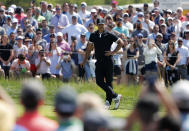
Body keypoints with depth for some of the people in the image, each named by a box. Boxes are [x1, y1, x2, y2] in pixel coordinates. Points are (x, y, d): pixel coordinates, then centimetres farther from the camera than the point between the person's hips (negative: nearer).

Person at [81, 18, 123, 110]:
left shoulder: (109, 35, -2)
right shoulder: (93, 35, 10)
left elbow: (121, 43, 0)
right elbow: (89, 48, 18)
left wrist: (113, 52, -7)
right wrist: (85, 60, 14)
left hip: (108, 61, -4)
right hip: (99, 62, 4)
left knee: (109, 82, -1)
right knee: (99, 81, -7)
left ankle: (108, 102, 3)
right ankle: (116, 96, -1)